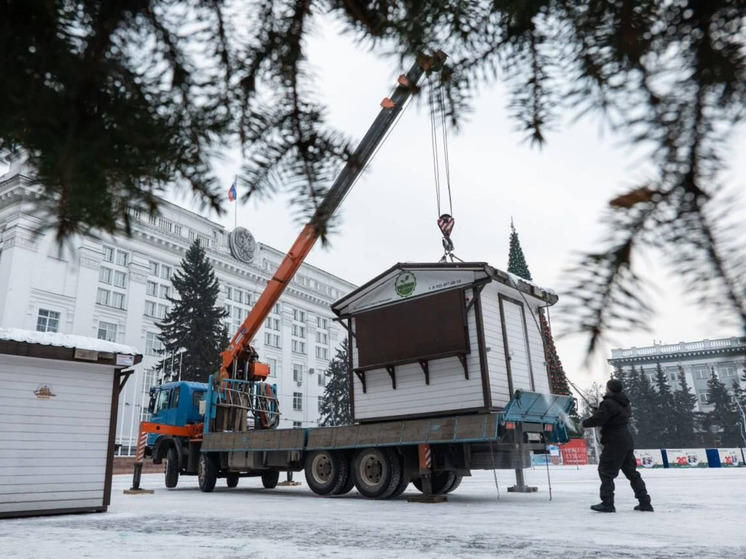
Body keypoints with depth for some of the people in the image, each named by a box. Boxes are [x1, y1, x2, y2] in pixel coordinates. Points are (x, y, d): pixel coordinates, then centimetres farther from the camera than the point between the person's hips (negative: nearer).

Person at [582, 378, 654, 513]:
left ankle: (607, 503, -3)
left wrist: (585, 423, -3)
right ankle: (645, 503, 18)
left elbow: (598, 420, -21)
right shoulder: (624, 404, 13)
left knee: (606, 472, -2)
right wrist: (598, 411, 23)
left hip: (614, 443, -9)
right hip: (627, 442, 9)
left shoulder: (608, 403, -16)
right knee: (631, 472, 16)